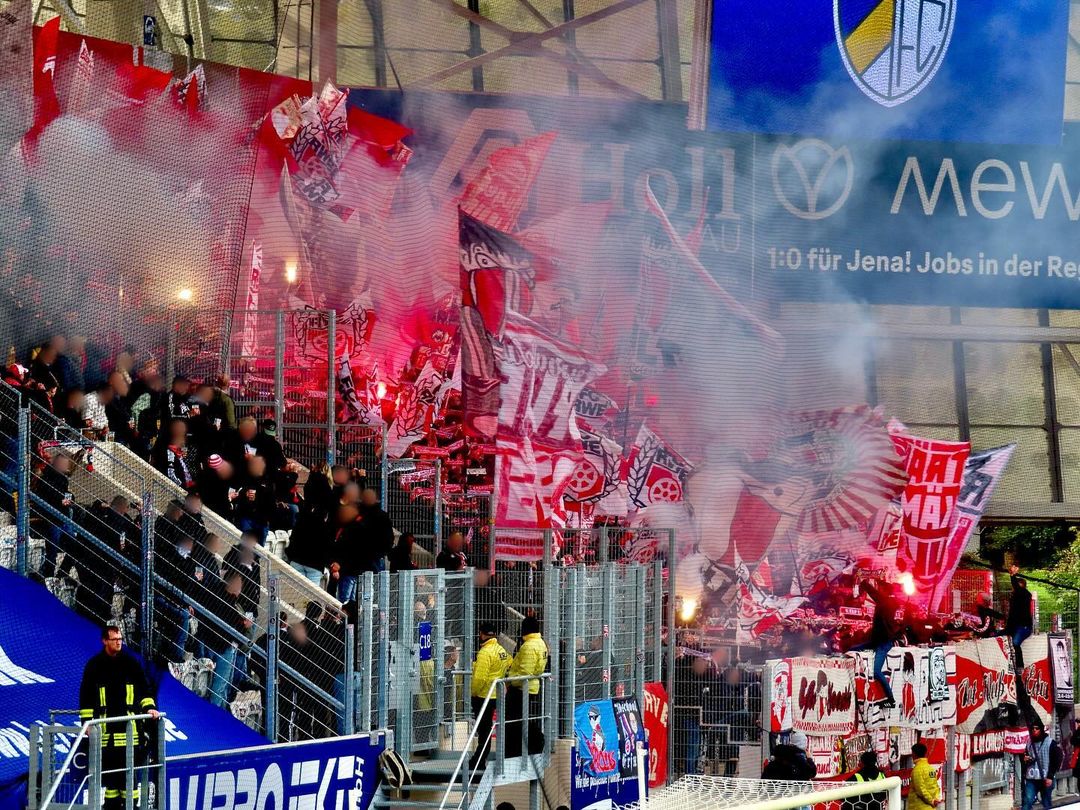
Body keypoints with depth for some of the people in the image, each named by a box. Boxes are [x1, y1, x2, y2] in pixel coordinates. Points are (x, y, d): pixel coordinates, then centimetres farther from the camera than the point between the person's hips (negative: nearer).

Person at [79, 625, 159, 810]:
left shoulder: (130, 662, 7)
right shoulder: (94, 665, 5)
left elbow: (144, 687, 13)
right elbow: (86, 696, 8)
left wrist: (149, 707, 0)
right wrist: (87, 720, 3)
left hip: (129, 724, 0)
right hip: (105, 724, 0)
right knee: (108, 766, 3)